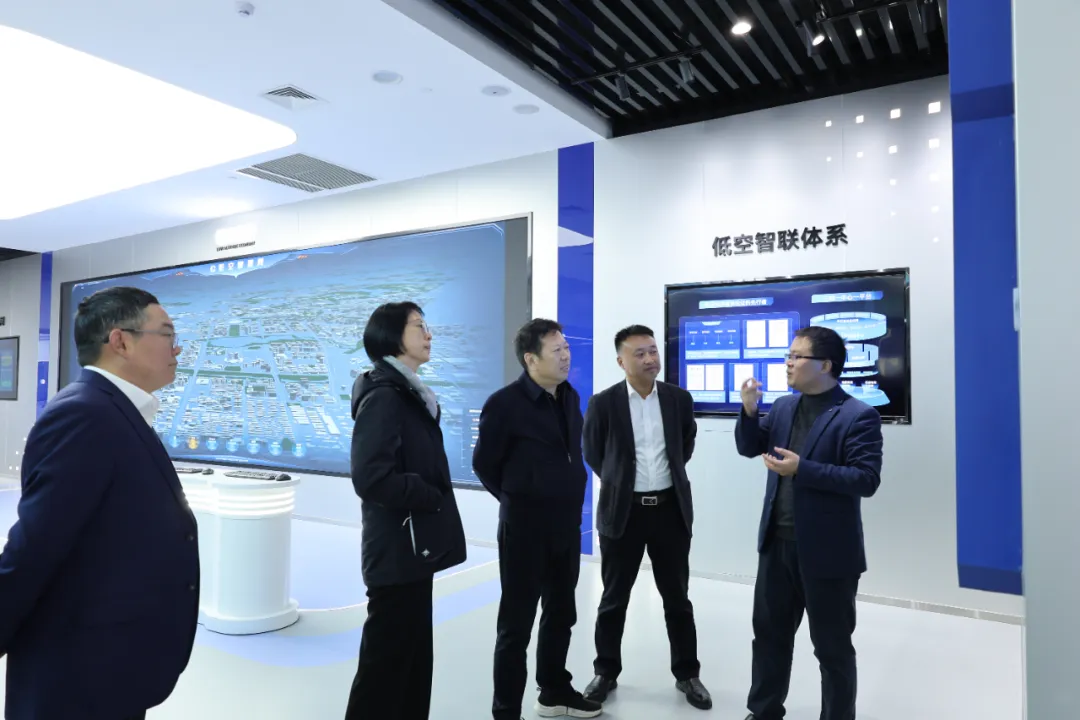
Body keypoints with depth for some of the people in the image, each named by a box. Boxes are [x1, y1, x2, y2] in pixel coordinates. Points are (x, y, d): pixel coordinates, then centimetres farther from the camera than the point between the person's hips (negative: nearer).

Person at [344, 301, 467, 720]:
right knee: (387, 662, 3)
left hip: (413, 548, 9)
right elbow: (372, 477, -26)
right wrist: (434, 499, -14)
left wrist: (434, 501, 2)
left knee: (413, 657, 17)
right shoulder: (384, 396, -17)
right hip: (398, 550, -9)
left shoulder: (410, 394, 13)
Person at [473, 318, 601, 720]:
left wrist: (567, 500, 12)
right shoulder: (504, 403, -16)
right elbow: (484, 464, -7)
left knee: (561, 615, 20)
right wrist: (519, 501, 4)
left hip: (567, 525, 7)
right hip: (525, 528, -7)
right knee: (517, 624, 6)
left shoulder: (571, 397, 5)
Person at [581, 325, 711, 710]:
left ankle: (687, 674, 29)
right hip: (623, 511, -2)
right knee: (614, 599, 11)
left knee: (677, 597, 13)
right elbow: (592, 453, 6)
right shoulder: (603, 403, -9)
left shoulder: (679, 398, -1)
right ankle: (606, 672, 29)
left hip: (671, 508, 2)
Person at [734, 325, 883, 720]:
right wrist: (749, 410, -7)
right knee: (769, 633, 20)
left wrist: (802, 469, -25)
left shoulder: (859, 416, -13)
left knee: (832, 647, 11)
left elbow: (867, 479, -20)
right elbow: (749, 447, 11)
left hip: (827, 551, -6)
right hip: (777, 543, 7)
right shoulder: (783, 406, 7)